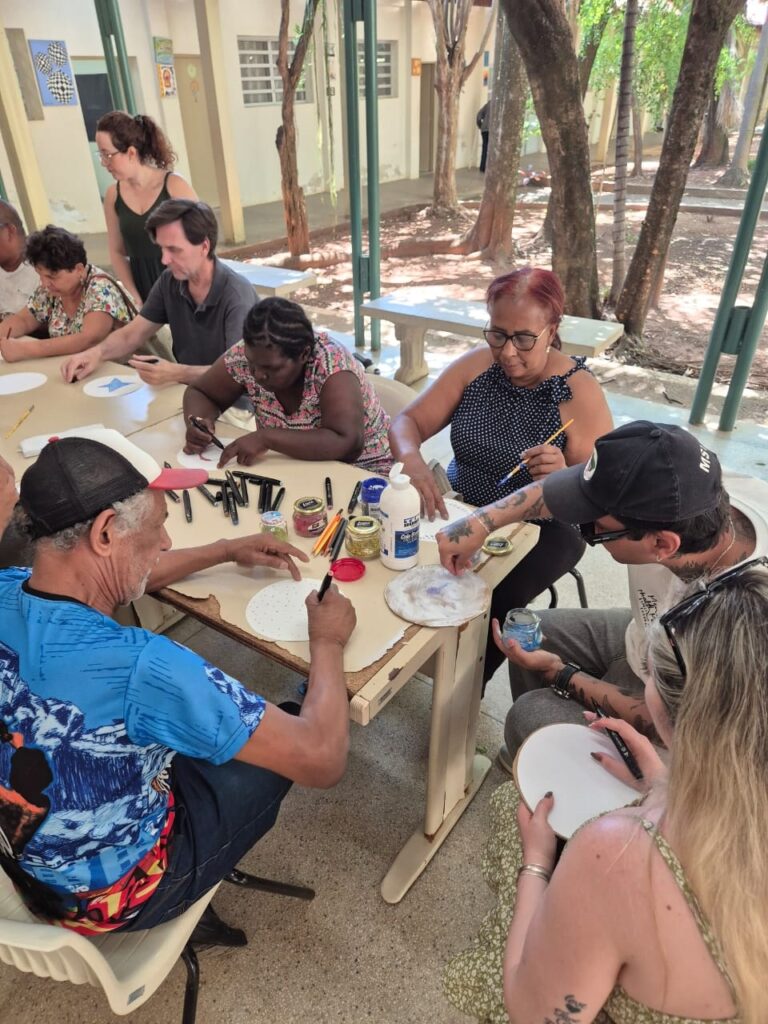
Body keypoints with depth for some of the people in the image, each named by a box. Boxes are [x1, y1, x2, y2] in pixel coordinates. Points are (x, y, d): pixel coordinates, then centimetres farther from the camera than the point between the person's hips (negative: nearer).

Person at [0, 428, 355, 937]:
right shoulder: (139, 667, -41)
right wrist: (328, 640, -16)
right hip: (112, 893, -6)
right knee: (288, 743, 13)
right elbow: (322, 758, -33)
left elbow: (115, 576, 6)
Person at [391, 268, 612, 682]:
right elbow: (407, 422, -6)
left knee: (495, 601, -30)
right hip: (459, 510, 4)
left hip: (540, 529, -3)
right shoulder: (476, 365, -5)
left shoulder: (580, 393, -15)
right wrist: (411, 460, -29)